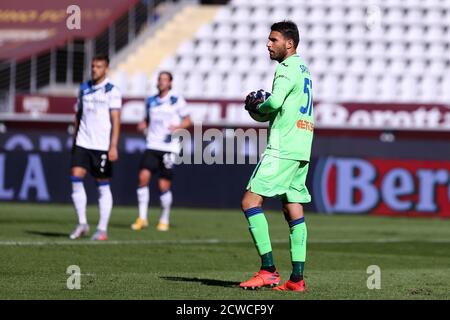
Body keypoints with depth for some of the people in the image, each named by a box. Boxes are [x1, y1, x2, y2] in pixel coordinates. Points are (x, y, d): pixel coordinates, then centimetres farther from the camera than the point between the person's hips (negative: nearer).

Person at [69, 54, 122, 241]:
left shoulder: (112, 91, -4)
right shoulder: (84, 89, 12)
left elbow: (116, 120, -9)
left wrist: (113, 146, -16)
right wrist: (75, 140, 16)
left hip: (102, 146, -4)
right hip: (83, 143, 4)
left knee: (103, 186, 1)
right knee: (76, 178, -9)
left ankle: (102, 229, 7)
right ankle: (82, 224, 1)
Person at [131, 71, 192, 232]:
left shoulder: (177, 101, 0)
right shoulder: (150, 101, 12)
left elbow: (188, 120, 5)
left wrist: (178, 127, -15)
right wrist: (143, 125, 2)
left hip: (169, 148, -3)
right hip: (152, 146, 3)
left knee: (164, 186, -2)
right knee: (143, 176, -15)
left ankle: (164, 220, 18)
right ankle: (142, 218, -6)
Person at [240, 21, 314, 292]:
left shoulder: (286, 68, -9)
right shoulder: (303, 69, 21)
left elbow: (275, 101, -24)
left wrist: (258, 106, -4)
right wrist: (259, 105, 9)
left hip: (283, 149, -10)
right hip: (302, 150, 10)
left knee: (251, 201, -10)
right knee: (293, 208, 8)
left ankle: (268, 270, -16)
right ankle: (297, 278, 5)